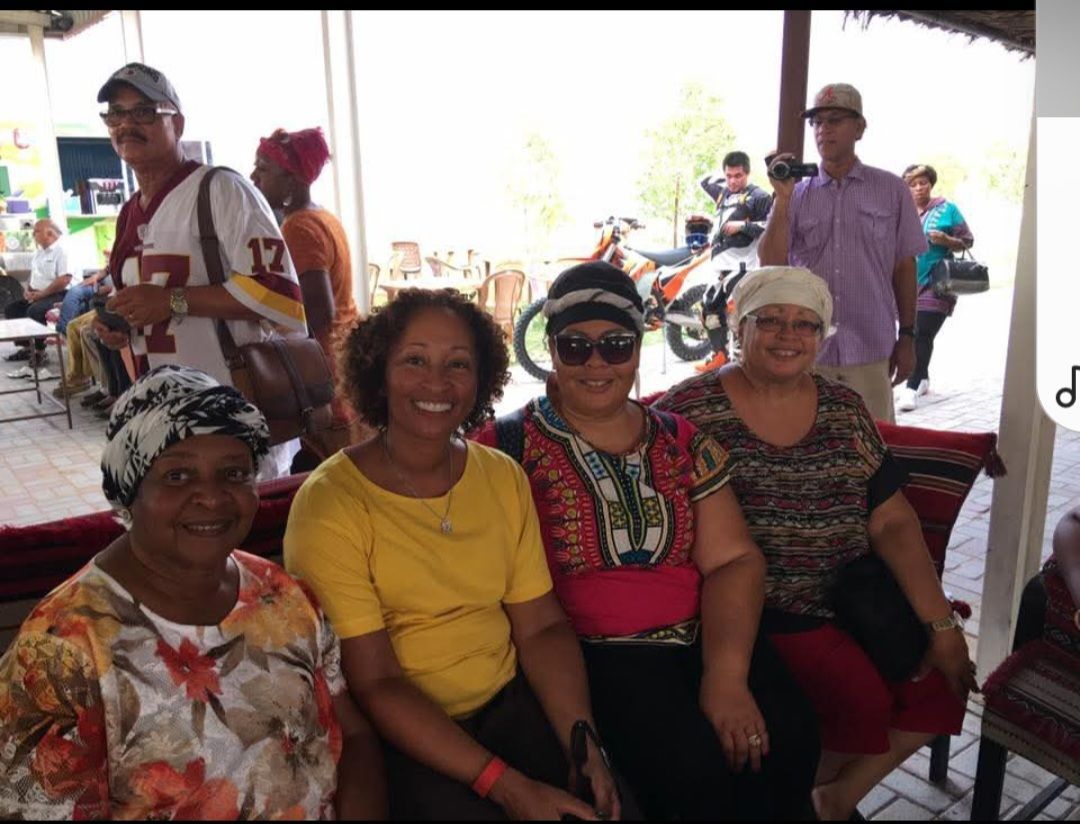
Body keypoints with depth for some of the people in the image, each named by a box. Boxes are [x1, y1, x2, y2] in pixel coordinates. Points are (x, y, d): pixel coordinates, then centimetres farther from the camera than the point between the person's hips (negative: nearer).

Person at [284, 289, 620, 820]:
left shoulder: (504, 478, 2)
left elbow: (542, 626, 1)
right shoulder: (330, 504, -14)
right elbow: (374, 685, -15)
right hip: (395, 736, -3)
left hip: (510, 703, 4)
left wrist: (584, 744, -14)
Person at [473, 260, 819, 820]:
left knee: (788, 740, -19)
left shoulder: (681, 442, 11)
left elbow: (732, 560, 4)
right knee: (694, 765, -27)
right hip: (587, 653, -4)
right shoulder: (509, 447, -1)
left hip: (700, 639, 5)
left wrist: (726, 673, -11)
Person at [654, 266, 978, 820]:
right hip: (756, 619, -6)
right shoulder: (691, 411, -8)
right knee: (862, 699, -21)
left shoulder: (844, 409, 7)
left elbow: (892, 522, 5)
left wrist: (941, 624, -4)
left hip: (853, 606, 6)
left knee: (943, 683, -6)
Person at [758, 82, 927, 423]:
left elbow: (904, 267, 8)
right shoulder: (796, 194, 6)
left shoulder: (891, 190, 5)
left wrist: (907, 336, 6)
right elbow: (770, 267, -5)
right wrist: (782, 200, -11)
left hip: (871, 353, -1)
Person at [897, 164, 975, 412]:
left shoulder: (947, 210, 2)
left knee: (923, 335, -13)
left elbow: (967, 241, 4)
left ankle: (912, 388, -13)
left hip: (934, 284, -4)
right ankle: (923, 379, 31)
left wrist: (946, 240, -14)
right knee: (911, 334, 12)